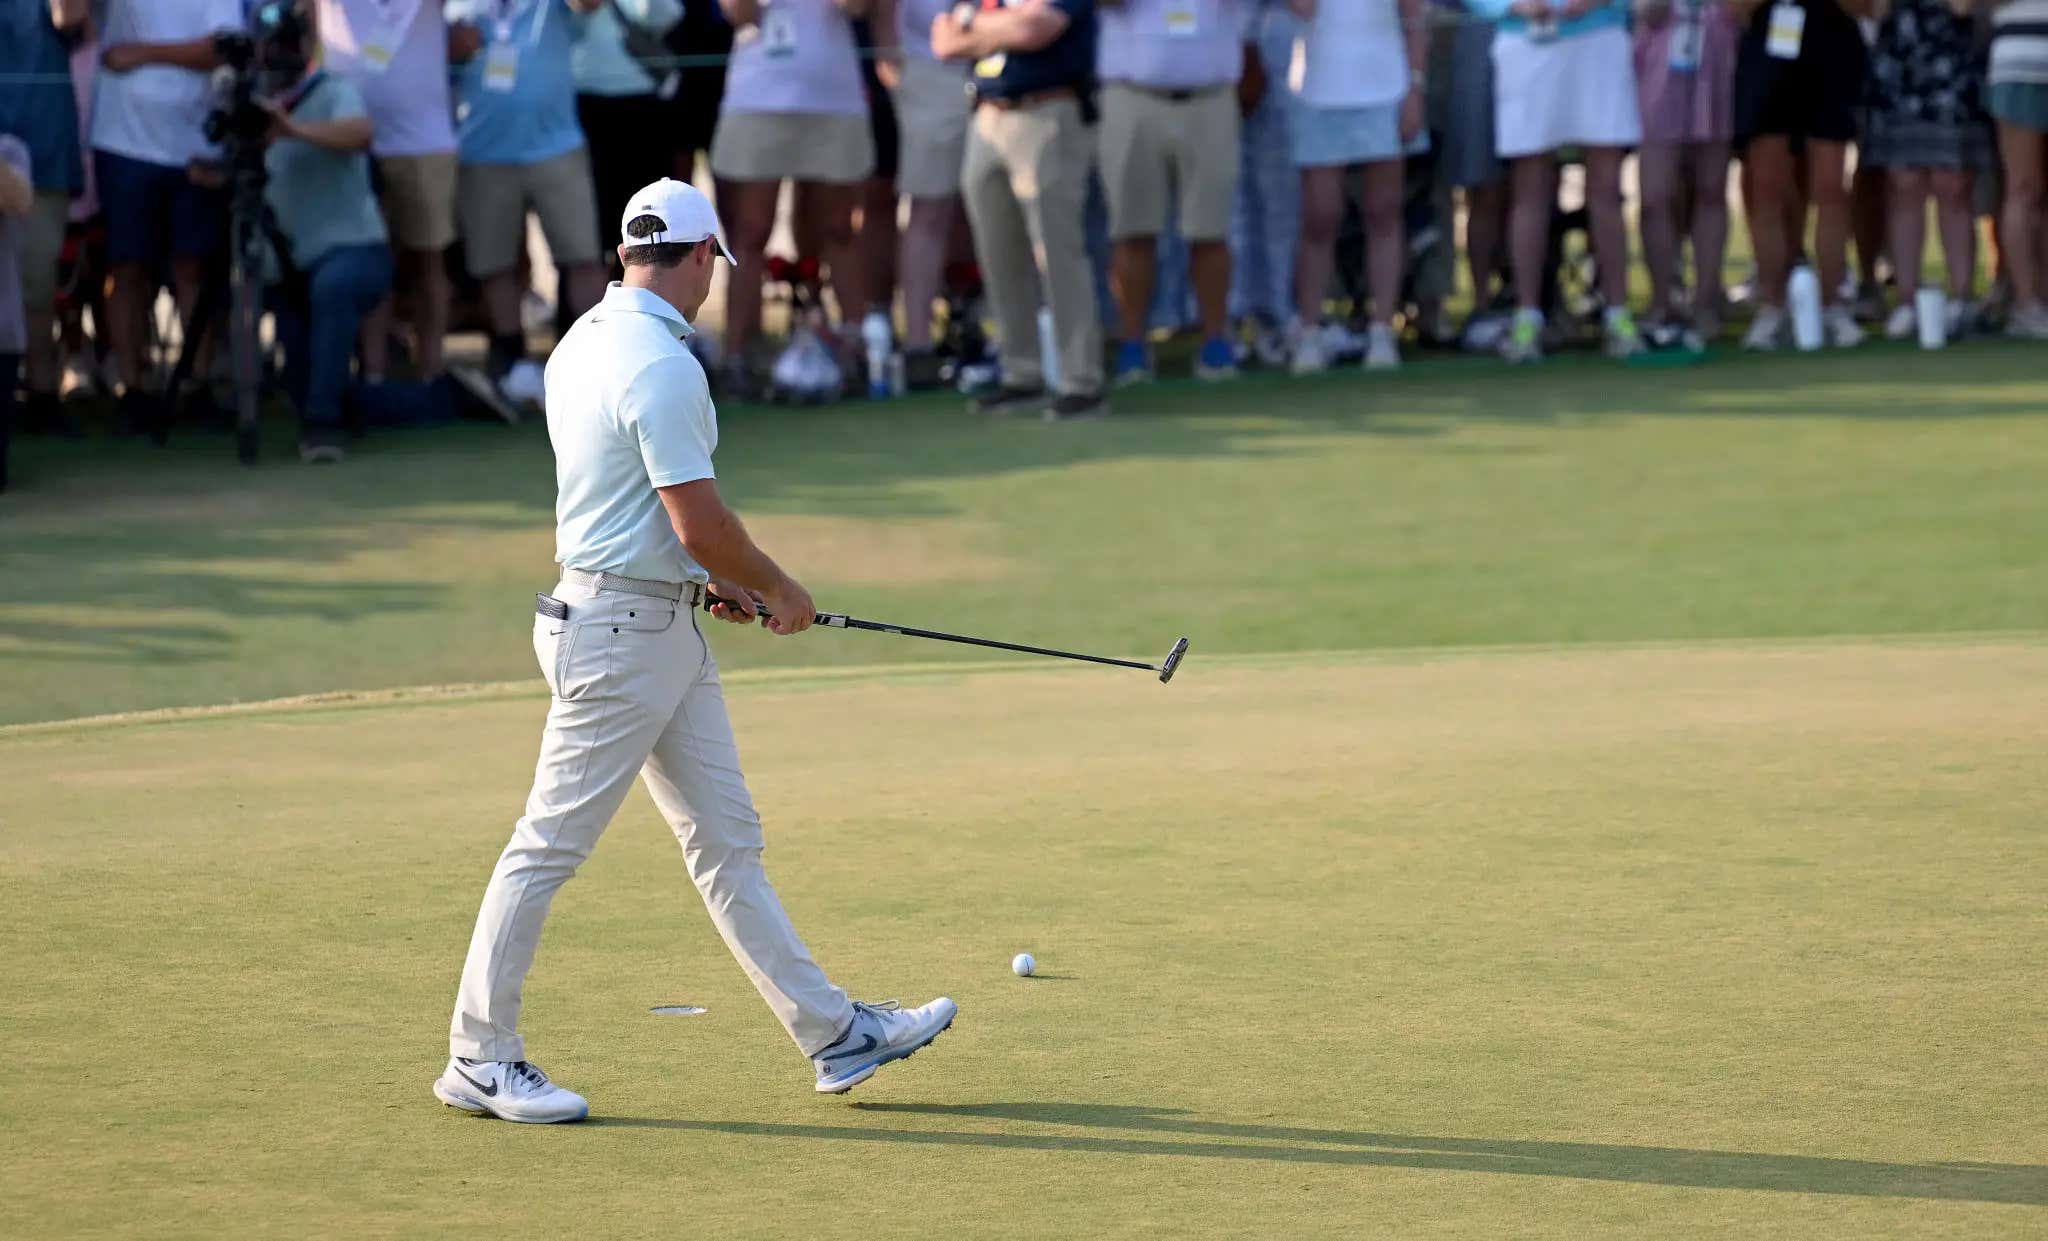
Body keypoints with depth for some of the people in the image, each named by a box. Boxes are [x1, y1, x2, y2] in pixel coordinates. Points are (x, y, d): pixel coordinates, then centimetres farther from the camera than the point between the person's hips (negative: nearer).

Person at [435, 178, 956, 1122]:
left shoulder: (586, 339, 10)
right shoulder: (661, 366, -21)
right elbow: (700, 521, -21)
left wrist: (712, 579, 20)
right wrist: (779, 591, -3)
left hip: (663, 627, 11)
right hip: (619, 630, -11)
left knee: (726, 838, 11)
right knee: (551, 842, -3)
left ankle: (834, 1034, 14)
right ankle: (478, 1060, 4)